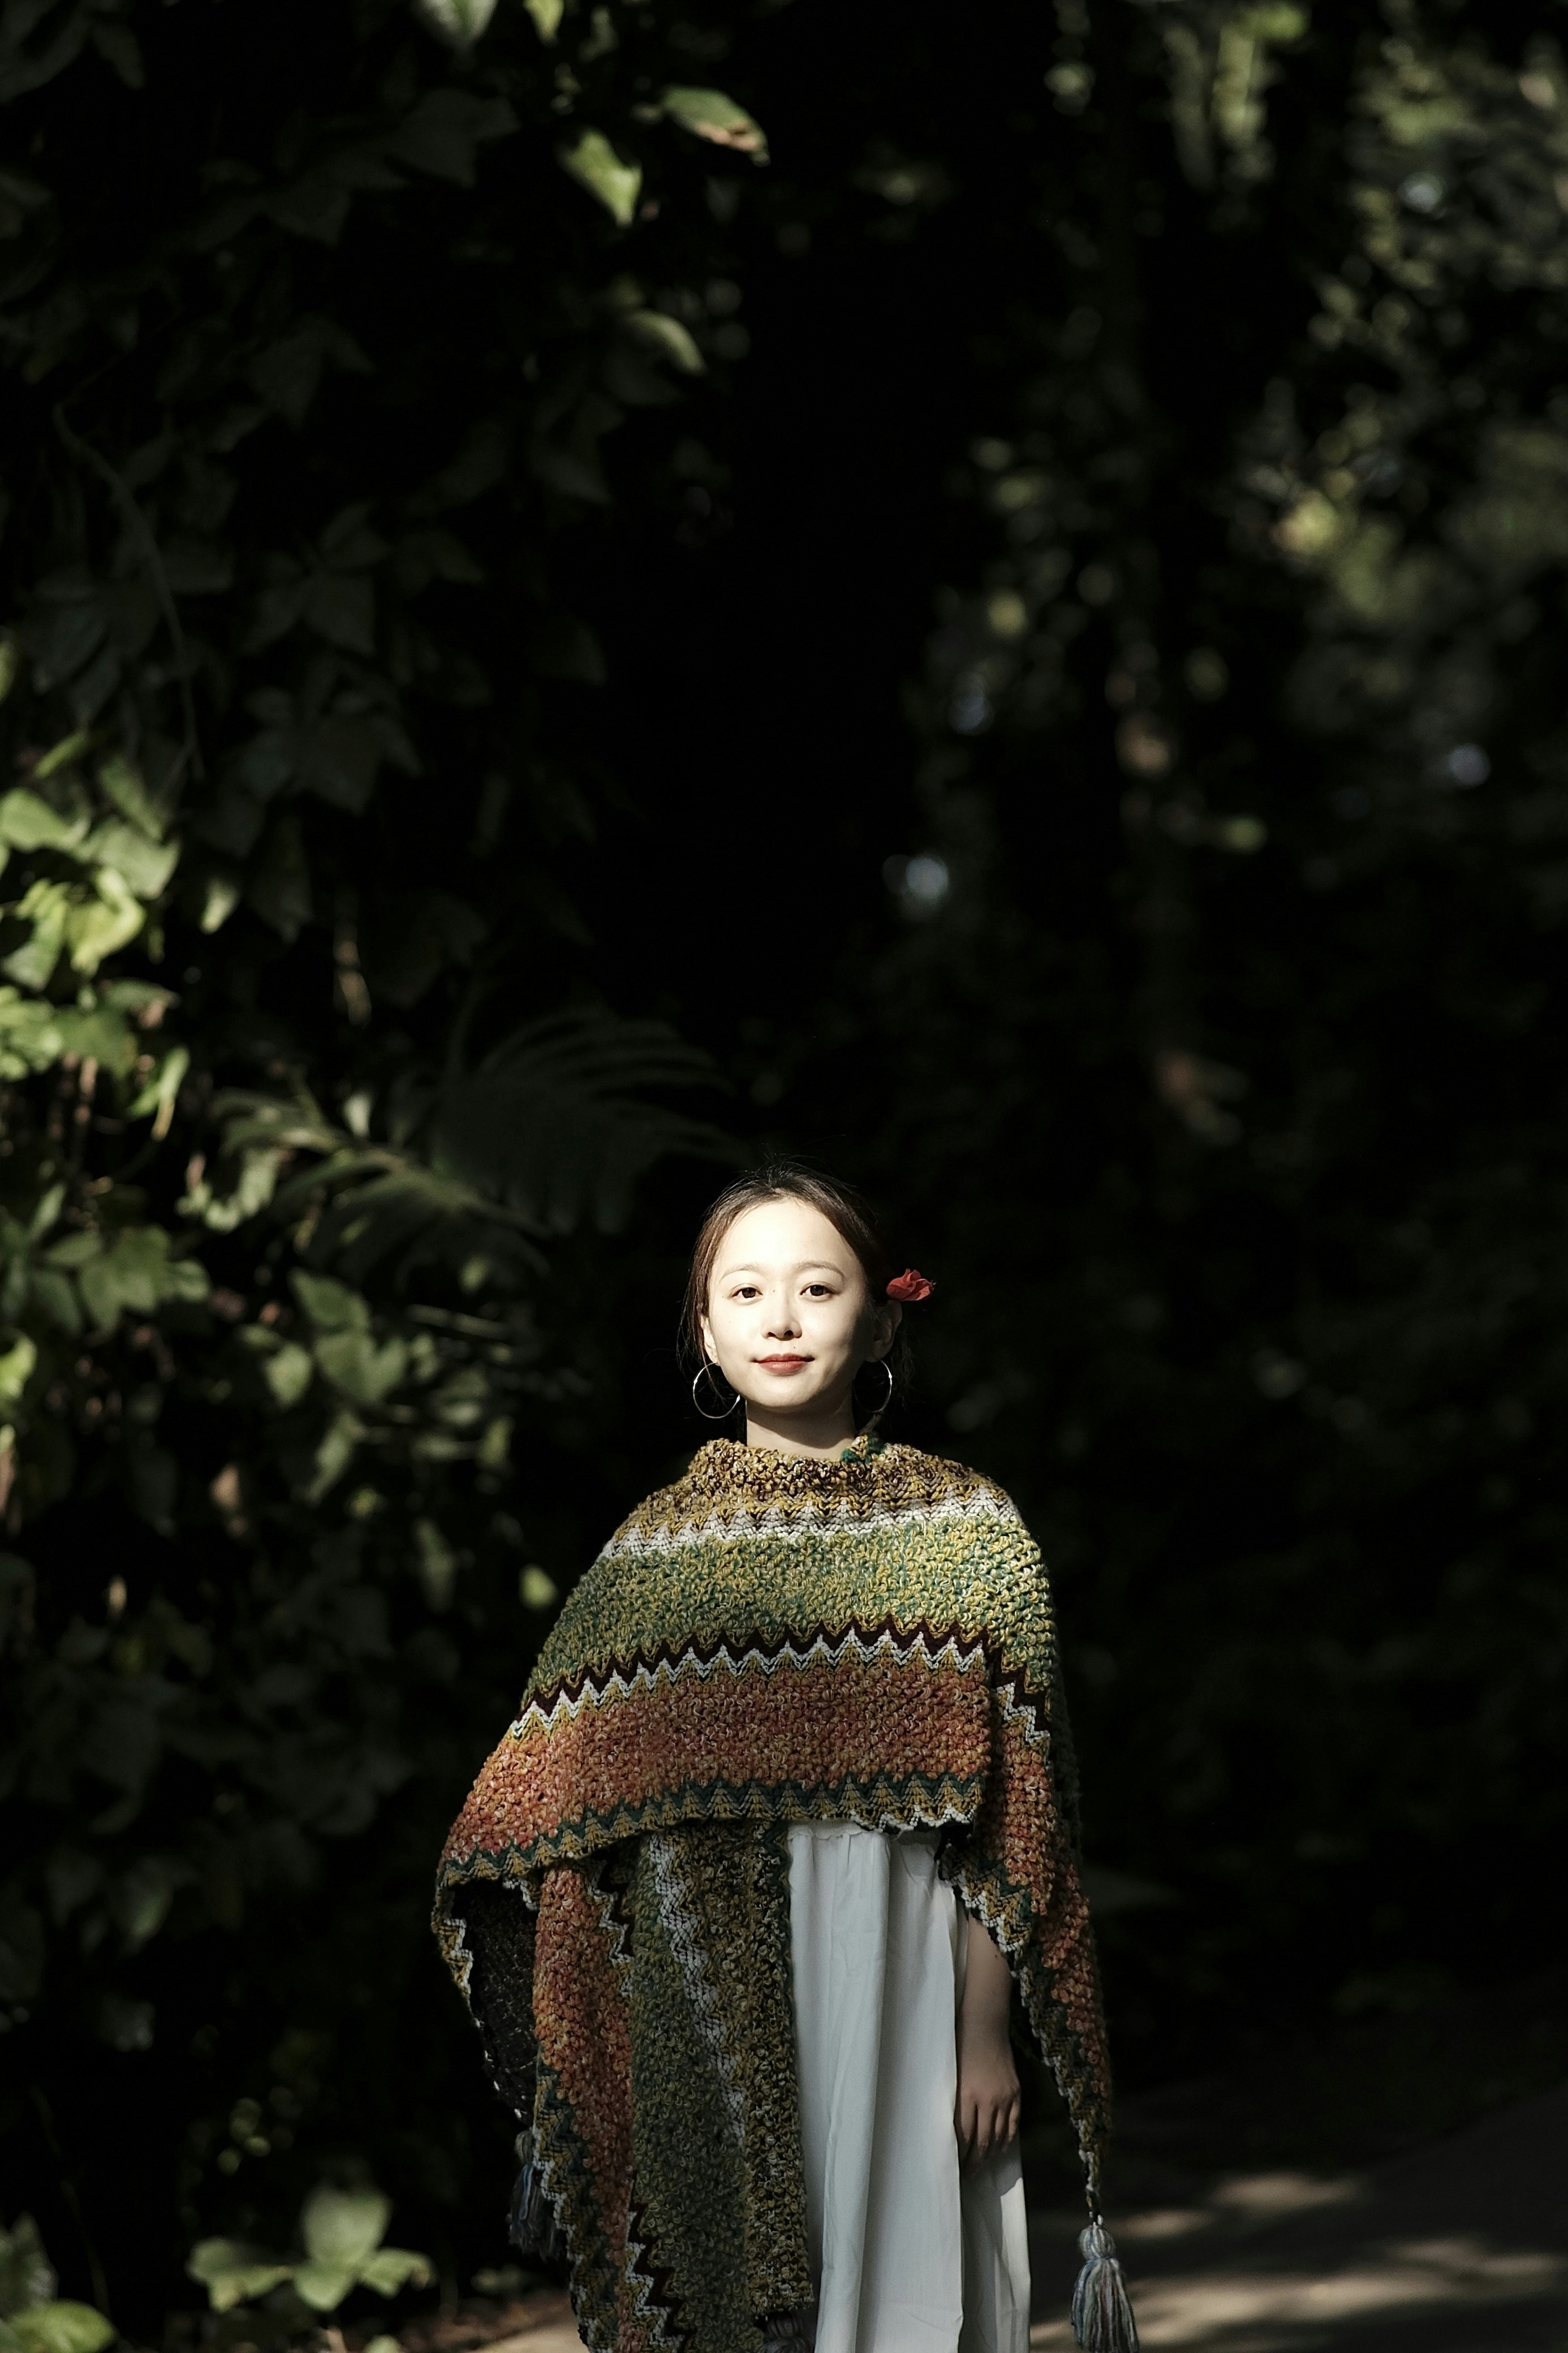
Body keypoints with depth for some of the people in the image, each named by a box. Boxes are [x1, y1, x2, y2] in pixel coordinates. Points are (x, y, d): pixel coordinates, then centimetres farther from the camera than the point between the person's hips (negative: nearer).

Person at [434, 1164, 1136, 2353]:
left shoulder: (960, 1532, 1)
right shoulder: (655, 1551, 7)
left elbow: (999, 1821, -1)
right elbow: (565, 1820, 9)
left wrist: (985, 2033, -5)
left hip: (889, 1998, -2)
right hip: (700, 2019, 2)